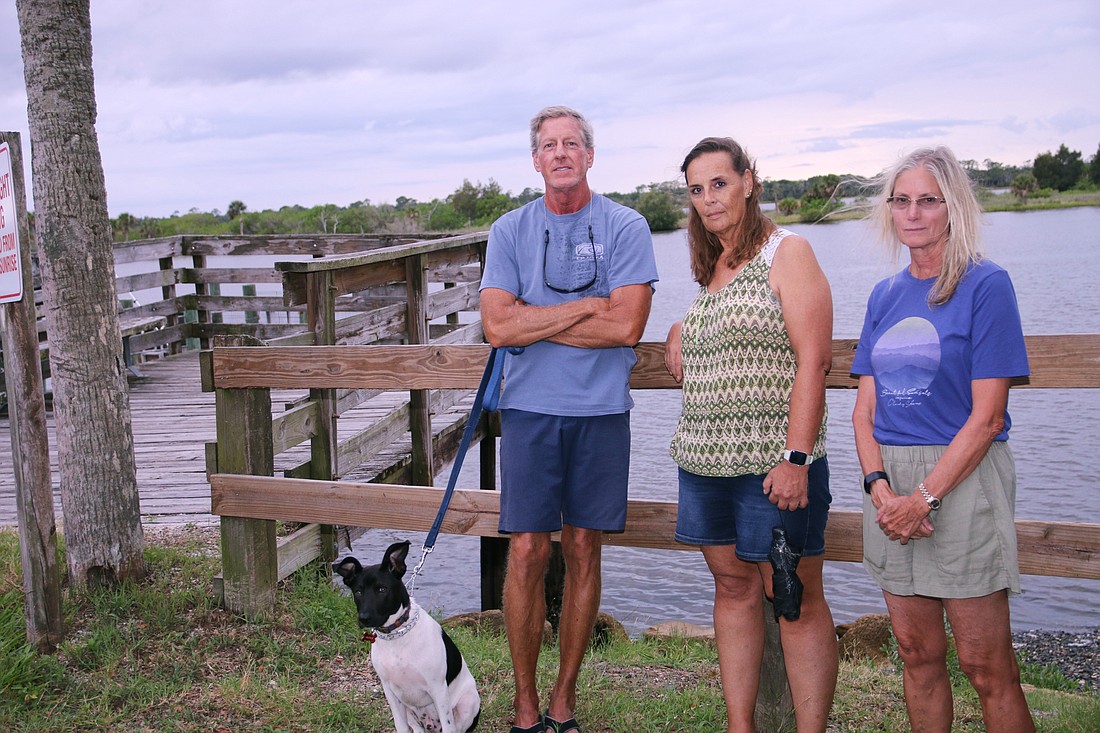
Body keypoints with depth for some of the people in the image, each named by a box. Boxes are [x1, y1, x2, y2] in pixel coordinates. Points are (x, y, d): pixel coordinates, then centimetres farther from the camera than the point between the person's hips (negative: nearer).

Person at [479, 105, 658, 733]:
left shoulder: (626, 227, 1)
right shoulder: (510, 231, 6)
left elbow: (626, 326, -11)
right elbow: (499, 327, -7)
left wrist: (534, 322, -7)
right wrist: (588, 306, -10)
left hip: (601, 410, 0)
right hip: (530, 406, 1)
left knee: (584, 550, 7)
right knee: (527, 551, -1)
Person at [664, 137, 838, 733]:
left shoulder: (788, 253, -5)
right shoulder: (710, 267, 17)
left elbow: (813, 359, -13)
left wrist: (797, 458, -20)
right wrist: (679, 332, 10)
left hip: (773, 460, -7)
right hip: (705, 459, 7)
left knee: (793, 599, -2)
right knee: (733, 587, 11)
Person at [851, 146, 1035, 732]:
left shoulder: (985, 284, -6)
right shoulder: (885, 296, 12)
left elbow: (987, 416, -11)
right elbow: (865, 407, 9)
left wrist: (924, 497, -16)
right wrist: (879, 485, -8)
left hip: (962, 479, -5)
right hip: (890, 482, 5)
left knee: (985, 666, -1)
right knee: (917, 653, 13)